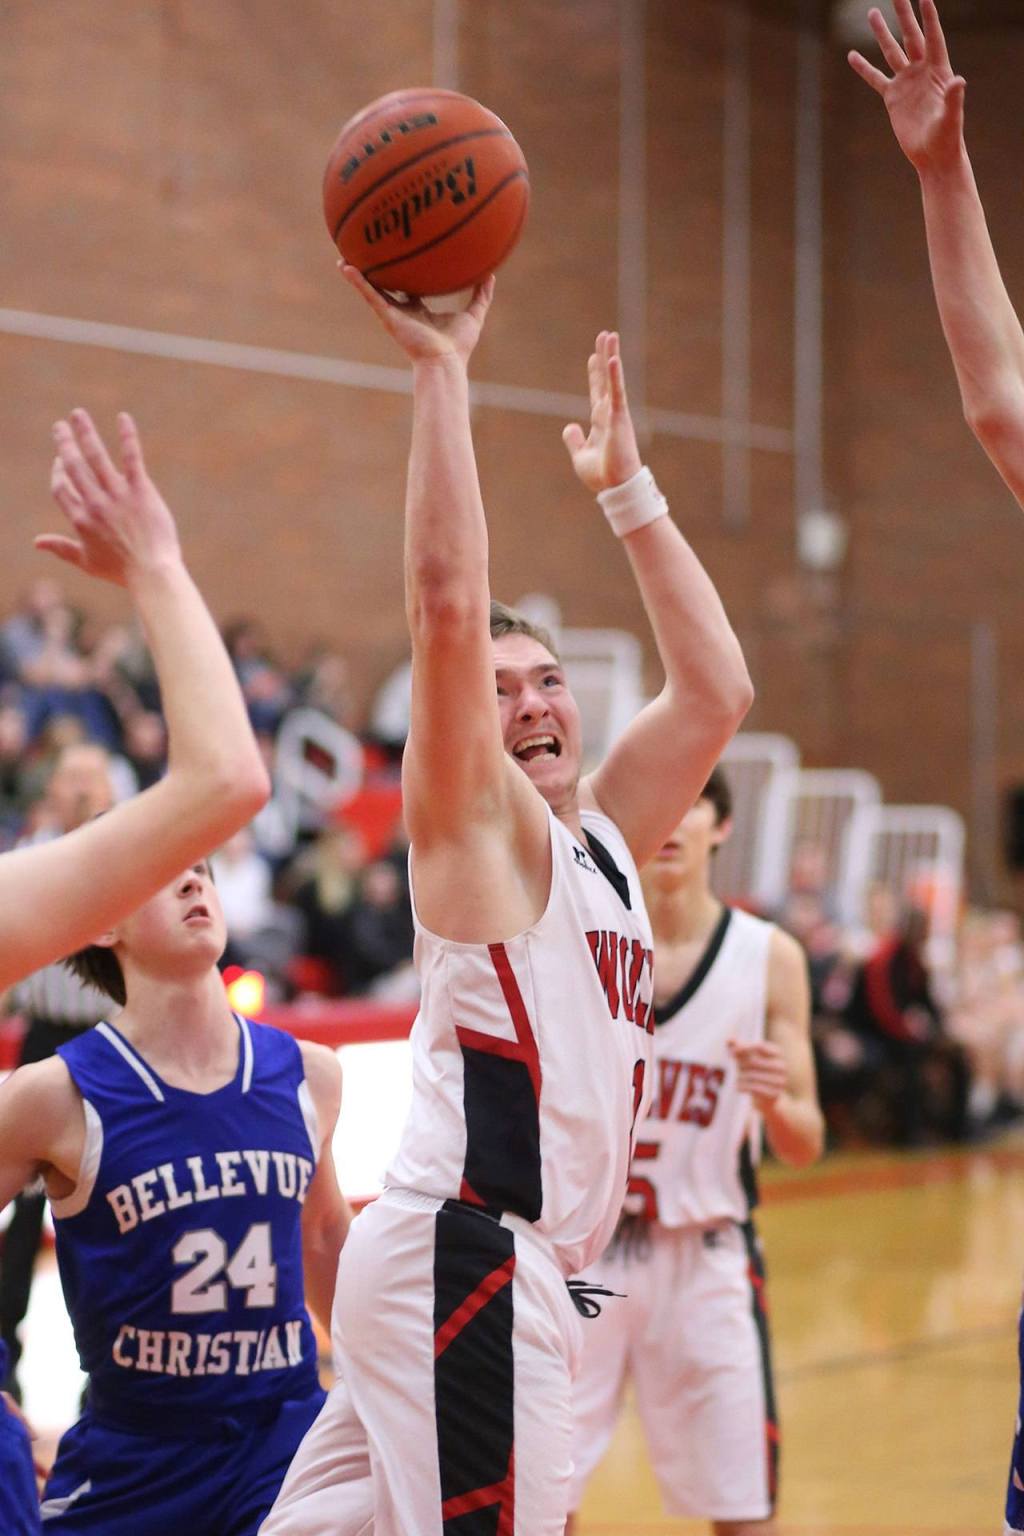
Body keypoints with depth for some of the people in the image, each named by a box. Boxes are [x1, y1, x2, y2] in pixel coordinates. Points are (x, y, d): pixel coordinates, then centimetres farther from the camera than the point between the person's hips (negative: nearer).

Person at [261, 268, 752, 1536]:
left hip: (510, 1270, 8)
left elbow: (715, 691, 18)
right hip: (463, 1252, -8)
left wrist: (627, 486, 19)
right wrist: (440, 370, -17)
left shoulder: (600, 836, 17)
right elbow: (447, 608, -18)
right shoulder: (477, 824, -4)